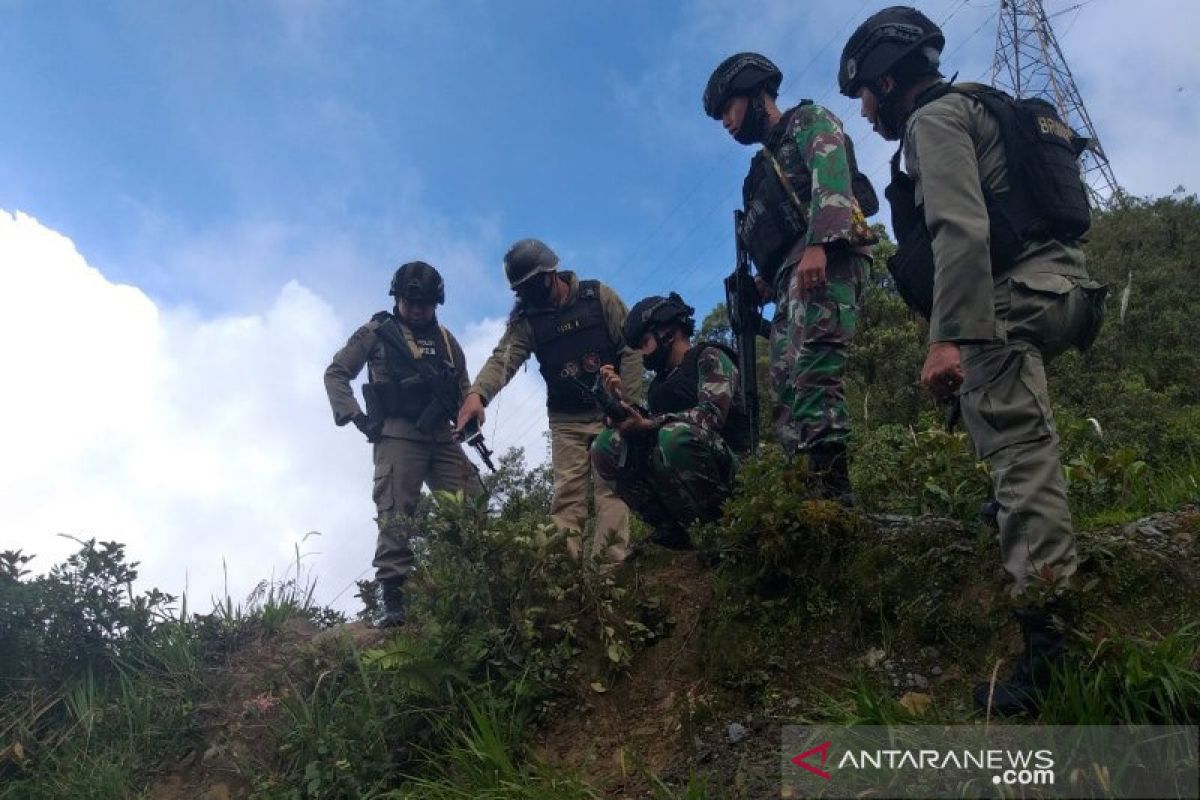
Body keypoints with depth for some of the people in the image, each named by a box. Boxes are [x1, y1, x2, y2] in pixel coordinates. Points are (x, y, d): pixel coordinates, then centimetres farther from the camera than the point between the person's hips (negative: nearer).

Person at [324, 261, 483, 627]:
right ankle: (394, 600, -10)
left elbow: (462, 387, 25)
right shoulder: (377, 332, 7)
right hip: (397, 434, -4)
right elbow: (336, 373, 7)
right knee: (396, 515, -10)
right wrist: (354, 416, -5)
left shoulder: (445, 340, 19)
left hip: (441, 435, 4)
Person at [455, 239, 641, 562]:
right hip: (567, 420, 2)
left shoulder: (598, 296, -3)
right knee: (567, 494, -4)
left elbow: (630, 348, -2)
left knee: (611, 487, -8)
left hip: (611, 412, -2)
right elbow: (503, 359, -14)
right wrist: (477, 393, -34)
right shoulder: (525, 320, 2)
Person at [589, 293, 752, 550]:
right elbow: (643, 428, 11)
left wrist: (649, 424, -28)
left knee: (675, 434, -37)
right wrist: (621, 400, -2)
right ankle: (669, 528, -8)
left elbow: (712, 413, -19)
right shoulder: (661, 381, 22)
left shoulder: (709, 357, 0)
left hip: (728, 465, -6)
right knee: (606, 448, -10)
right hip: (673, 481, 7)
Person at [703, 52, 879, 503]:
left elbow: (831, 174, -8)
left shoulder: (808, 121, 13)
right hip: (791, 281, 9)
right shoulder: (767, 167, 37)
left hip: (827, 260, -9)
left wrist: (817, 244, -24)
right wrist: (762, 286, 10)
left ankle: (832, 496, -35)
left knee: (813, 377, -26)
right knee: (786, 395, -3)